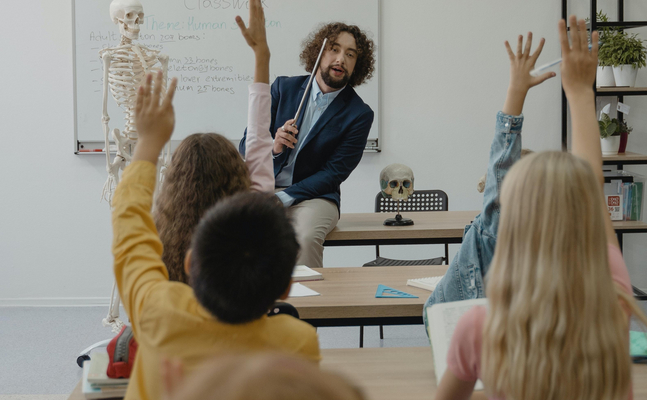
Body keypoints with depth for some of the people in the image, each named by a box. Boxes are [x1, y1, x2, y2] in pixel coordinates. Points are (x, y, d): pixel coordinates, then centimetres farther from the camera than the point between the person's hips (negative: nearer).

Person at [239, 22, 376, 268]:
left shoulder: (359, 114, 1)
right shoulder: (283, 88, 8)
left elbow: (333, 174, -5)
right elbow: (246, 146, 7)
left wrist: (281, 198, -16)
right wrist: (272, 147, -17)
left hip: (313, 195, -2)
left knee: (306, 237, -34)